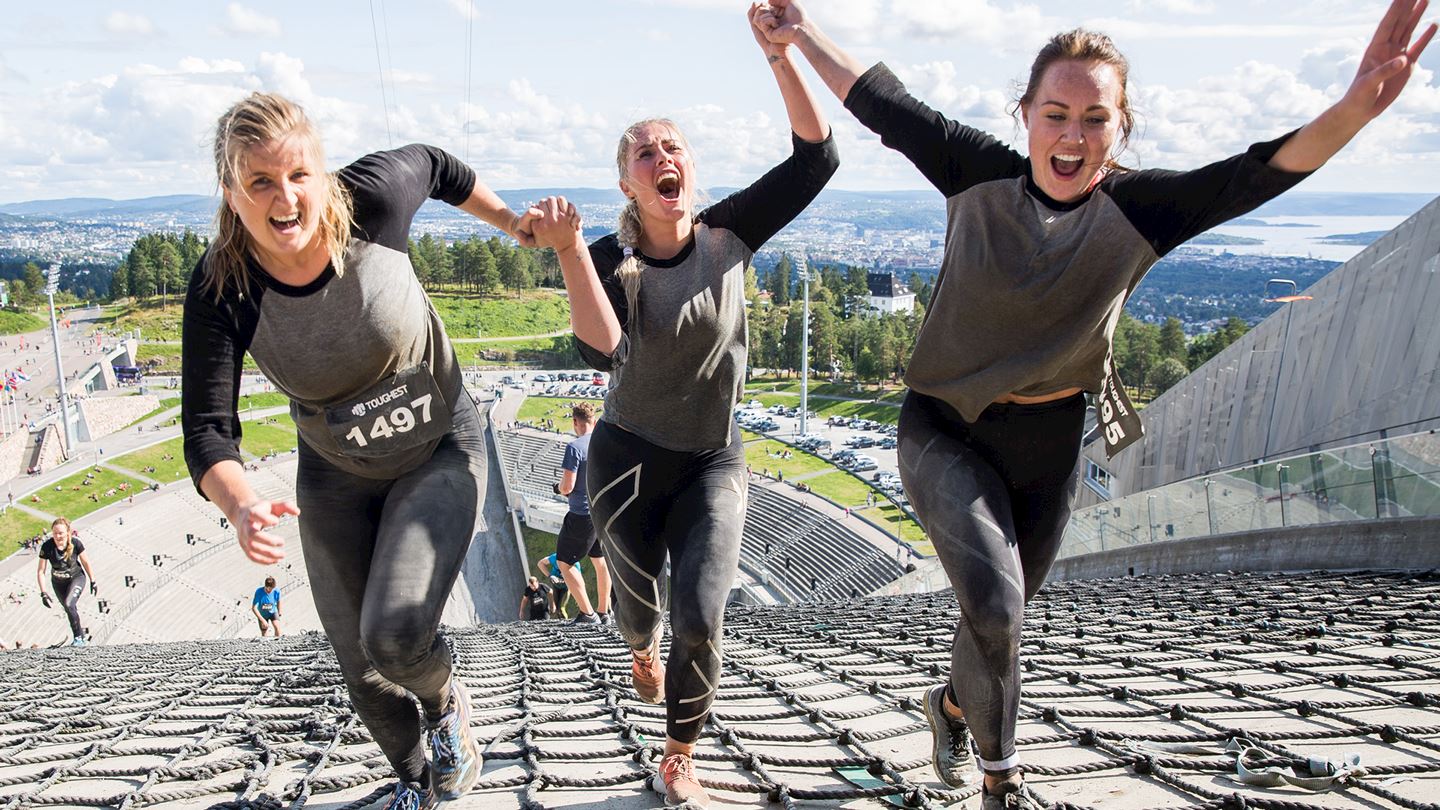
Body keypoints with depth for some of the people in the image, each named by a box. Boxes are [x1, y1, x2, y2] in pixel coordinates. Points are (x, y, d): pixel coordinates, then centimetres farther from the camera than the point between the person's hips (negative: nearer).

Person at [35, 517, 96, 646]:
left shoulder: (75, 543, -25)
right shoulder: (47, 547, -24)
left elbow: (85, 562, -9)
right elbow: (40, 571, -16)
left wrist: (93, 582, -1)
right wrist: (43, 593, -20)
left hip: (77, 578, -3)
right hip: (58, 582, 3)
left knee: (69, 604, -23)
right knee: (69, 609, 14)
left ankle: (78, 636, -7)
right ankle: (80, 632, 40)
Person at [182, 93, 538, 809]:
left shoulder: (373, 197, -23)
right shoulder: (222, 289, -21)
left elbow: (432, 164, 0)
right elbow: (207, 428, -23)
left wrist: (510, 222, 13)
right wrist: (241, 505, -44)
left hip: (441, 452, -2)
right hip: (337, 480, 2)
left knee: (395, 633, -22)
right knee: (363, 671, 11)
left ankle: (446, 699, 17)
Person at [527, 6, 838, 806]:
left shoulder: (727, 234, -9)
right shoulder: (610, 259, -13)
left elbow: (816, 157, -17)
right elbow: (602, 350, -32)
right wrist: (568, 247, -39)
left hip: (714, 462, 0)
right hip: (629, 459, 0)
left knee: (699, 619, -10)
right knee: (639, 605, 19)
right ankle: (642, 654, 59)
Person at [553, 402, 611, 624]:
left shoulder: (575, 447, -16)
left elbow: (567, 486, -19)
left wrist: (559, 488, 3)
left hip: (582, 515, -7)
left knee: (564, 563, 5)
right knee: (600, 560, 20)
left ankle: (587, 614, 1)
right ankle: (603, 611, 27)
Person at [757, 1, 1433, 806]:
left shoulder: (1138, 209, -12)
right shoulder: (981, 175, -10)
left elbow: (1258, 173, -25)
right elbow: (885, 103, -4)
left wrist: (1354, 108, -43)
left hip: (1048, 444, 2)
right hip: (946, 429, -2)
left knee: (1000, 615, 18)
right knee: (995, 604, -18)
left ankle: (952, 703, 52)